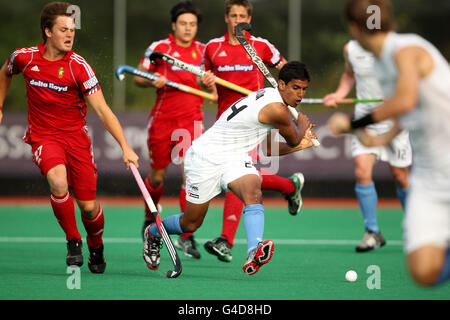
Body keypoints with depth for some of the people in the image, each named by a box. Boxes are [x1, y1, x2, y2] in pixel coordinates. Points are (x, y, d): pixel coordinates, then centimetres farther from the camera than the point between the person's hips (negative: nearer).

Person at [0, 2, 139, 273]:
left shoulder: (79, 66, -14)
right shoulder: (25, 58, -7)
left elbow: (102, 110, -17)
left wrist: (125, 147, -25)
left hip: (76, 135, 0)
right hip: (43, 136, 0)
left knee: (89, 207, -4)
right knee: (58, 180, -31)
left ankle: (96, 246, 30)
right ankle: (73, 241, -10)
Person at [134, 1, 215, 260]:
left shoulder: (203, 51, 7)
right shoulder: (159, 48, -1)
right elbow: (138, 77, 6)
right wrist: (152, 81, -15)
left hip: (192, 120, 1)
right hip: (162, 120, -1)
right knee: (158, 175, 10)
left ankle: (186, 236, -12)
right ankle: (151, 216, 41)